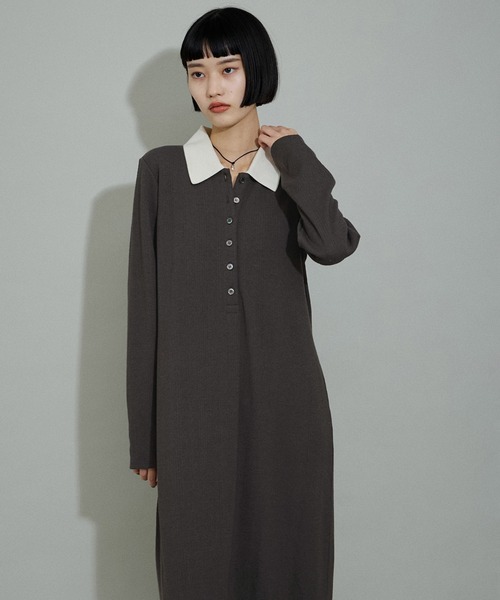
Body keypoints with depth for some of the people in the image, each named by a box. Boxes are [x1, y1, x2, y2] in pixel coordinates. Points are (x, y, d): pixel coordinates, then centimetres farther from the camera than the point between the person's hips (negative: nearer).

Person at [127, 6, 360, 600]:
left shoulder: (297, 171, 6)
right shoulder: (161, 170, 2)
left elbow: (332, 245, -17)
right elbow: (145, 304, 0)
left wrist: (291, 155, -5)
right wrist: (144, 435, -1)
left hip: (283, 398, 1)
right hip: (194, 402, -1)